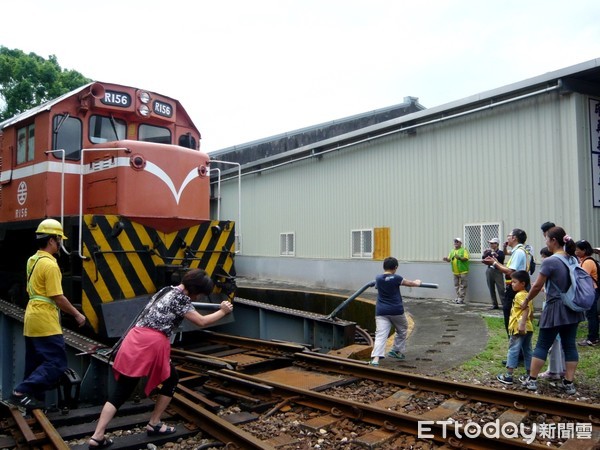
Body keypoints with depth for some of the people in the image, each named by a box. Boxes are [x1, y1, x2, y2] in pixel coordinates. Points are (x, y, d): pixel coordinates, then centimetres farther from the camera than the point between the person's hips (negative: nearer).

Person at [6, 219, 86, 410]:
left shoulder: (32, 260, 12)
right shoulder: (50, 264, -17)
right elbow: (58, 297, -18)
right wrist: (77, 314, -7)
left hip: (32, 317, 10)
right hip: (45, 321, -10)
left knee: (35, 363, 15)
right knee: (56, 363, -6)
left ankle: (32, 398, 20)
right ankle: (21, 392, -8)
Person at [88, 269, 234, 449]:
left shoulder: (166, 291, 20)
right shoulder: (181, 298, -4)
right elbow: (201, 321, -1)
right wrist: (223, 312, 11)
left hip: (134, 340, 8)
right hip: (152, 344, -7)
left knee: (120, 391, 8)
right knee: (171, 380, 16)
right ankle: (154, 424, 21)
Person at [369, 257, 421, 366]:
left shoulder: (378, 278, 7)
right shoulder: (396, 278, -5)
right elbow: (411, 283, 11)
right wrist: (417, 282, 35)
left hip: (381, 311, 2)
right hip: (396, 311, -2)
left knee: (380, 335, -8)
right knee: (402, 330, 25)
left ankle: (375, 357, -26)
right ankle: (396, 351, 31)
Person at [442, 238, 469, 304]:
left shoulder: (464, 250, -3)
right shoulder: (452, 251, 15)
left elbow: (466, 258, -14)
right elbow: (449, 259, 12)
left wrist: (459, 258, -30)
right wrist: (446, 259, -10)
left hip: (463, 272, -6)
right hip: (455, 272, 6)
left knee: (462, 286, -4)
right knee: (456, 286, 11)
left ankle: (461, 299, -2)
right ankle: (458, 297, 19)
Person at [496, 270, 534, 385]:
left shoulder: (520, 295, -13)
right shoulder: (527, 295, 15)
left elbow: (526, 309, -27)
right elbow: (531, 312, 20)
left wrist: (522, 324, -32)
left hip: (519, 328, -9)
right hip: (528, 328, 9)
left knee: (513, 350, -4)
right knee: (527, 351, 13)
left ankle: (508, 376, -2)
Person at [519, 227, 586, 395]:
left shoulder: (550, 262, -16)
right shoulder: (573, 259, 5)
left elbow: (537, 286, -12)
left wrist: (526, 301, 2)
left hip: (555, 310, -6)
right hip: (573, 309, 6)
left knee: (542, 345, 3)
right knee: (569, 345, 10)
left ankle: (532, 380, 10)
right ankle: (569, 383, 13)